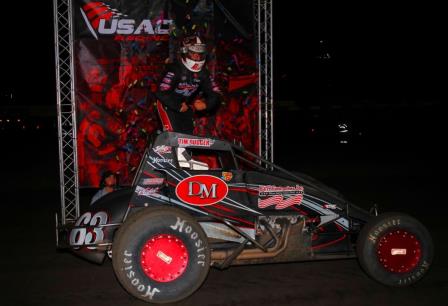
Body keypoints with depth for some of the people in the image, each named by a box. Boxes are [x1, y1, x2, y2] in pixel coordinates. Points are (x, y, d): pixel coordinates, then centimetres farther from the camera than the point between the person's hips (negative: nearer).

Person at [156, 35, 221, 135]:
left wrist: (205, 104, -23)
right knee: (173, 133, -18)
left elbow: (215, 94, -4)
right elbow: (162, 93, -31)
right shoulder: (175, 69, -24)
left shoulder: (203, 73, -7)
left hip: (185, 106, 6)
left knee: (188, 133, 4)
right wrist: (178, 106, -25)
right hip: (169, 104, -6)